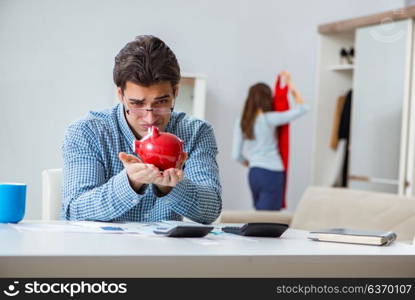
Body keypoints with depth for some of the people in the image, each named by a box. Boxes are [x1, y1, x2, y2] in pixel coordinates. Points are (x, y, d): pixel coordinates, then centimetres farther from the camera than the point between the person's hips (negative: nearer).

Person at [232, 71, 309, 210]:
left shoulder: (240, 123, 5)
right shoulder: (268, 119, -10)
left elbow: (236, 155, 6)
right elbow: (302, 108, -8)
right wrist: (290, 85, 1)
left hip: (254, 173, 6)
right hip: (272, 173, -6)